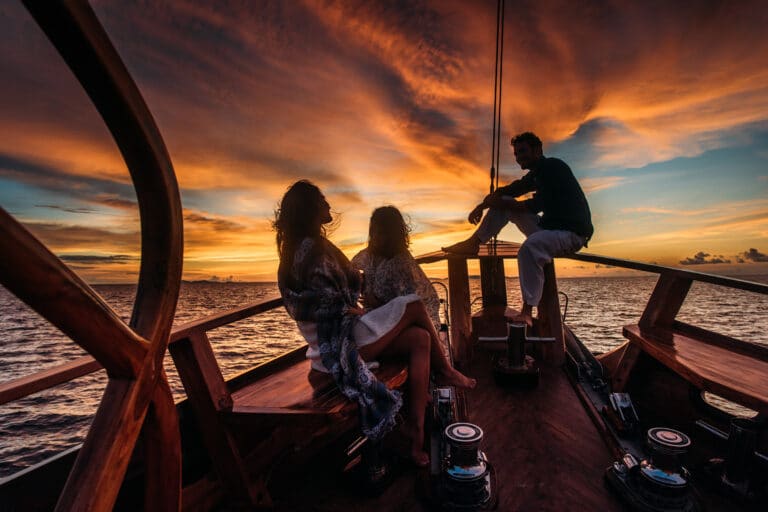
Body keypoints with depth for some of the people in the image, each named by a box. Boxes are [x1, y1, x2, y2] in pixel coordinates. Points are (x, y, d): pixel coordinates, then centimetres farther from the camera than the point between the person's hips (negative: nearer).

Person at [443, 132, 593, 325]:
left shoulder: (554, 167, -12)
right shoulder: (536, 175, 16)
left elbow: (537, 205, -20)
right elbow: (506, 192, 17)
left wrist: (492, 204, -14)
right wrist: (483, 205, -1)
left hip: (573, 232, -9)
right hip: (548, 226, 9)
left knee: (530, 247, -40)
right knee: (504, 203, 5)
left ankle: (527, 313, -37)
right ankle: (473, 243, -1)